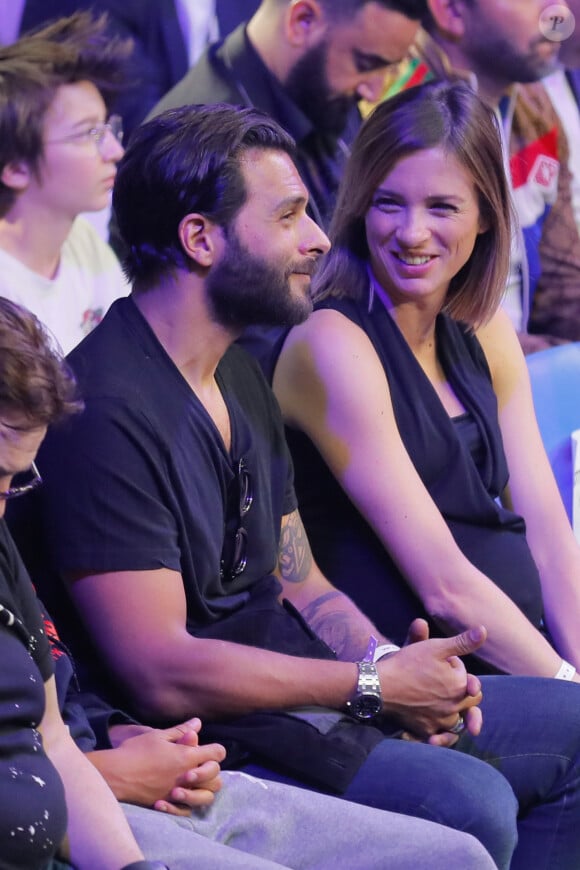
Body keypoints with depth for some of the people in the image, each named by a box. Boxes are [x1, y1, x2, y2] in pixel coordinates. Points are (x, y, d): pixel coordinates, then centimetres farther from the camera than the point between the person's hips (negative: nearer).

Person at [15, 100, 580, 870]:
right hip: (209, 738, -10)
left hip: (305, 690, 10)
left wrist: (393, 664, -5)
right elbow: (160, 671, -23)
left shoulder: (242, 377, 14)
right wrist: (376, 685, -16)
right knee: (469, 805, -29)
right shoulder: (106, 412, -19)